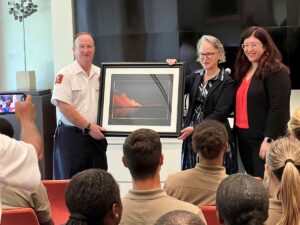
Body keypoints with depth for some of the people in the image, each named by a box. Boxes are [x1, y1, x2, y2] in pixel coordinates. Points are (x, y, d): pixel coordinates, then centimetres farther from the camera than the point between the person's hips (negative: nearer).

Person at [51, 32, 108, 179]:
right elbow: (64, 107, -14)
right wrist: (88, 127, -16)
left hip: (96, 136, 5)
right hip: (71, 136, -5)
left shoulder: (101, 75, 10)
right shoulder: (65, 75, -7)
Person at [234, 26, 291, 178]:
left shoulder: (276, 72, -10)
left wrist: (269, 139, -21)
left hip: (263, 139, -8)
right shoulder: (243, 71, 15)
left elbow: (279, 109, -17)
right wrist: (237, 132, 12)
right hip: (244, 137, 8)